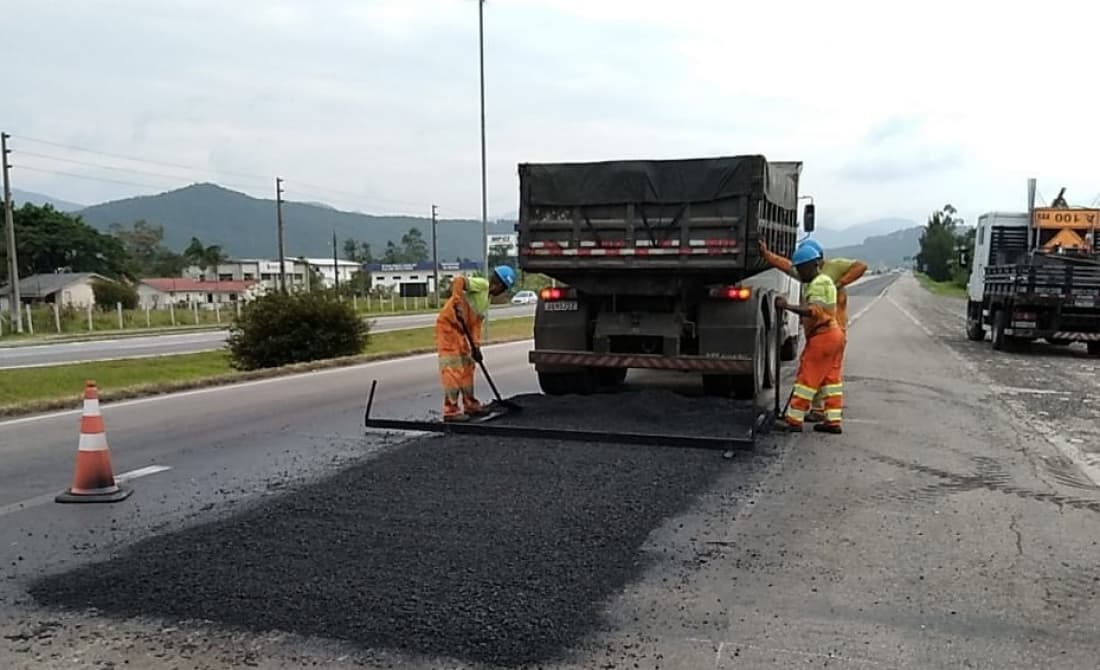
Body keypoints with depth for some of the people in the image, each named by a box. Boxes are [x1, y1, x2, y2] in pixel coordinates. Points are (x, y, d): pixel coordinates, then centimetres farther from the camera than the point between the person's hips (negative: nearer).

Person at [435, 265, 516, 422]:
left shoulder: (487, 300, 17)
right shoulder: (481, 284, -9)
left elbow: (476, 324, 12)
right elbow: (458, 281, -26)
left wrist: (476, 346, 2)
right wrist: (457, 303, -36)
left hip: (459, 329, 10)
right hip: (448, 325, -10)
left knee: (467, 366, 16)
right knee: (453, 369, -8)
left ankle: (470, 405, 27)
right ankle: (451, 410, -3)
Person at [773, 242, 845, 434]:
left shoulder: (819, 283, -15)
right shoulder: (820, 282, 18)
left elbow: (814, 311, -29)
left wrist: (787, 306, -33)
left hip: (822, 336, -11)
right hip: (833, 334, 11)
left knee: (807, 378, -6)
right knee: (830, 378, 10)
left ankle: (794, 420, -3)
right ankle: (833, 421, 12)